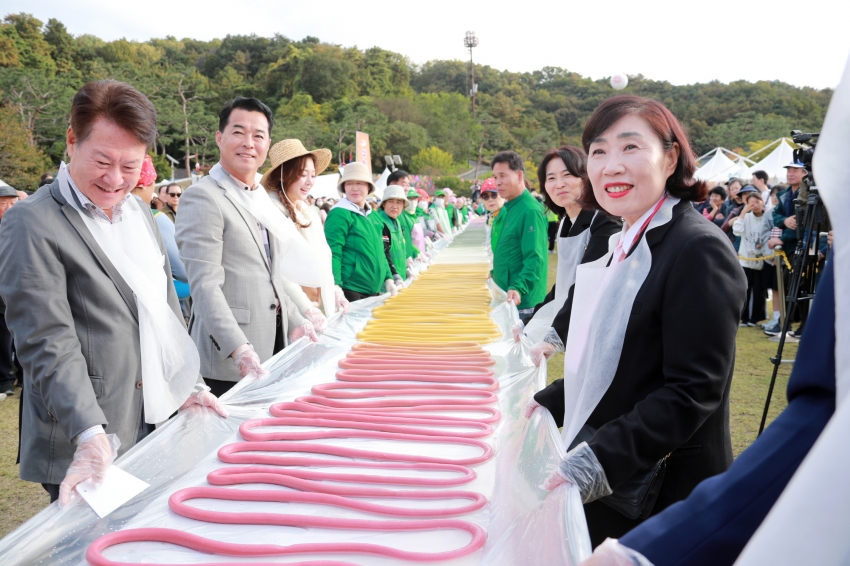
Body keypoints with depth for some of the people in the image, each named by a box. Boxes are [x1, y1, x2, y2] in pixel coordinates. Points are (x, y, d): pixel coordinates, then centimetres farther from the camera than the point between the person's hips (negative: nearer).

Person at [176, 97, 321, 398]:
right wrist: (240, 350, -26)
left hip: (271, 352, 8)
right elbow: (205, 285, -19)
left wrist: (295, 322, 14)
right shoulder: (203, 197, -11)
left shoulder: (261, 199, 15)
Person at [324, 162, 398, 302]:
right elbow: (333, 253, -18)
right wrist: (335, 286, -27)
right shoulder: (339, 214, -11)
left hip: (374, 291, 8)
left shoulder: (370, 215, 12)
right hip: (350, 292, -8)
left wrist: (388, 279, 14)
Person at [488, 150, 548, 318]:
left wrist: (519, 289, -33)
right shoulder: (505, 209, 11)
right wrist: (495, 274, 18)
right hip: (504, 298, 9)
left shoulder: (531, 210, -16)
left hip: (522, 302, -9)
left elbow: (535, 259, -23)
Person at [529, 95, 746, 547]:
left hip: (665, 497, -8)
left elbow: (693, 392, -23)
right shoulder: (626, 244, 9)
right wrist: (550, 404, 7)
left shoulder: (699, 250, -19)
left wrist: (597, 462, -28)